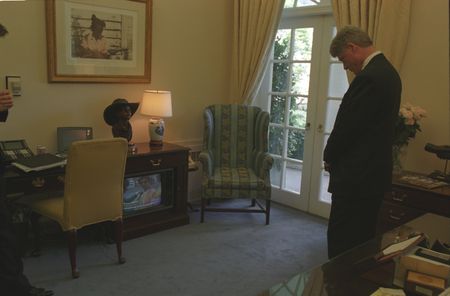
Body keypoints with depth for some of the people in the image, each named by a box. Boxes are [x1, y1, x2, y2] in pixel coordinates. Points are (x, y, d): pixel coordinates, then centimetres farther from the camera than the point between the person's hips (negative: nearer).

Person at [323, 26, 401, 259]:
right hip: (375, 173, 10)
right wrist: (335, 157, 12)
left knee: (341, 241, -1)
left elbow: (347, 126, -18)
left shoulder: (368, 77, -19)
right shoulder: (387, 72, 13)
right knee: (363, 239, 18)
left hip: (356, 176, -10)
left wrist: (329, 158, 0)